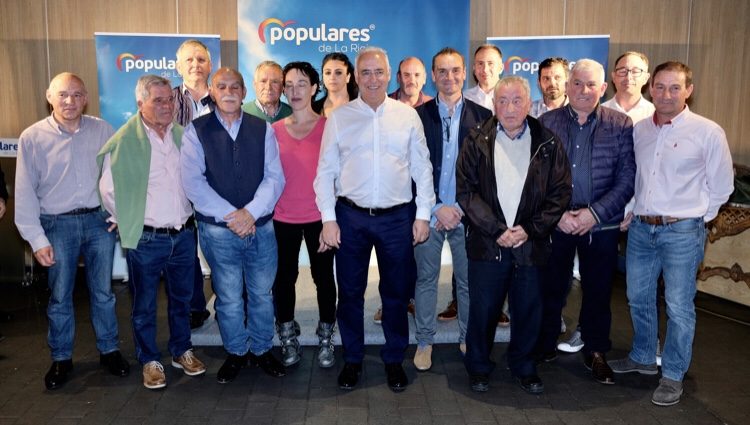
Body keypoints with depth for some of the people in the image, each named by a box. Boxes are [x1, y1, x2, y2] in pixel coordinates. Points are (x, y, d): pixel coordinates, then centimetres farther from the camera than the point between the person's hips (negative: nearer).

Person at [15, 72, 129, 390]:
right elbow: (25, 192, -3)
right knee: (59, 297, 11)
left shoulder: (102, 130, -2)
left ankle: (109, 350, 28)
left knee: (103, 292, 12)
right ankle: (61, 359, 28)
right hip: (58, 224, 0)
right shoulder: (32, 137, -4)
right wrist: (37, 239, -6)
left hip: (99, 220, 1)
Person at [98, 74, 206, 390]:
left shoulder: (183, 135, 3)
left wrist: (190, 213, 10)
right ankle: (150, 361, 28)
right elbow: (108, 189, -4)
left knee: (182, 298, 17)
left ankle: (182, 352, 35)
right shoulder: (124, 141, -10)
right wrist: (129, 220, 3)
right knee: (144, 305, 10)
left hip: (183, 234, 4)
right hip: (145, 239, -4)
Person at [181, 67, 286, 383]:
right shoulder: (196, 131, 0)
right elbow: (193, 183, -8)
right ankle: (235, 353, 29)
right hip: (218, 229, -1)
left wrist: (250, 212, -14)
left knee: (262, 294, 11)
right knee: (229, 298, 9)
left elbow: (275, 177, -1)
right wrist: (231, 217, -15)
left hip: (261, 226, 2)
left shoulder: (262, 129, 5)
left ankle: (261, 350, 30)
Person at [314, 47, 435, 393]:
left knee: (396, 292, 11)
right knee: (350, 292, 11)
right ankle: (352, 359, 30)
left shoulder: (407, 115, 2)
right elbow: (325, 172, 1)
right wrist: (328, 219, -4)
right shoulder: (339, 117, 1)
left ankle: (394, 360, 30)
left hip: (397, 218, 0)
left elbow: (422, 169, 4)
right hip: (350, 217, 0)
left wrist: (423, 215, 0)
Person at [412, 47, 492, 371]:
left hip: (466, 213, 1)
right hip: (428, 212, 0)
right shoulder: (418, 115, 1)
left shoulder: (483, 117, 3)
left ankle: (468, 339, 28)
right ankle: (424, 342, 23)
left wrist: (461, 208, -7)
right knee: (426, 279, 8)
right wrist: (437, 208, -9)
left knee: (469, 280, 10)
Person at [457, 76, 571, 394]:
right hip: (486, 244, -1)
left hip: (531, 244, 1)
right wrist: (496, 230, -12)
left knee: (528, 310, 11)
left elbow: (560, 192, 2)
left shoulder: (548, 144, 3)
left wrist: (530, 229, -10)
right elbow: (465, 191, -4)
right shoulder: (477, 142, 1)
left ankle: (523, 367, 32)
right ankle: (478, 367, 28)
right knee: (483, 309, 7)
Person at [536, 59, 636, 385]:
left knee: (598, 291, 12)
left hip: (602, 225, 0)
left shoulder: (621, 125, -1)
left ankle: (596, 352, 31)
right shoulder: (546, 123, 0)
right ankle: (545, 345, 30)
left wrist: (594, 213, -13)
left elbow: (627, 180, -4)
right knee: (551, 287, 10)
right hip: (554, 223, 0)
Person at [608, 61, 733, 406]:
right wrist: (636, 212, 8)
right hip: (641, 228, 5)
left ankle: (673, 376, 20)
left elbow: (721, 186, -1)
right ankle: (642, 358, 36)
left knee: (679, 307, 3)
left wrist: (693, 216, 0)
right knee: (638, 299, 16)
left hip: (682, 232, -5)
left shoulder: (707, 132, -8)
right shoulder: (639, 130, 6)